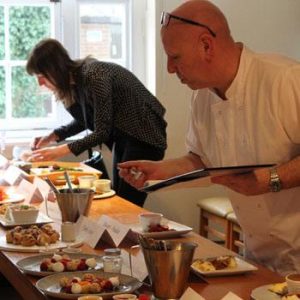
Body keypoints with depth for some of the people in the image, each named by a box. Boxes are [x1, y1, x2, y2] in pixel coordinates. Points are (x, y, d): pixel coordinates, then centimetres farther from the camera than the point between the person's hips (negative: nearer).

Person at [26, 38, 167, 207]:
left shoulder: (94, 76, -26)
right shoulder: (76, 79, 0)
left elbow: (102, 131, -24)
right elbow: (85, 120, 14)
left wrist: (60, 151, -26)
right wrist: (53, 136, 1)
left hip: (144, 136, -9)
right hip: (122, 136, 9)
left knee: (128, 203, -10)